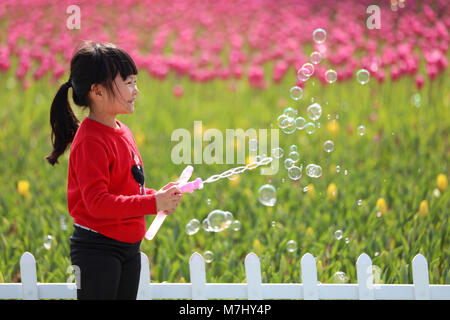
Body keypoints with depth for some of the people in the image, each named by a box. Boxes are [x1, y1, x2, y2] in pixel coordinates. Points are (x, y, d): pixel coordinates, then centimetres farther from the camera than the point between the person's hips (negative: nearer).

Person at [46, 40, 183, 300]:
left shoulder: (123, 132, 9)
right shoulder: (90, 141, -19)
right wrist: (153, 204, -27)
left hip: (129, 248, 9)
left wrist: (156, 195, 0)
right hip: (97, 247, -9)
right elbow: (97, 202, -25)